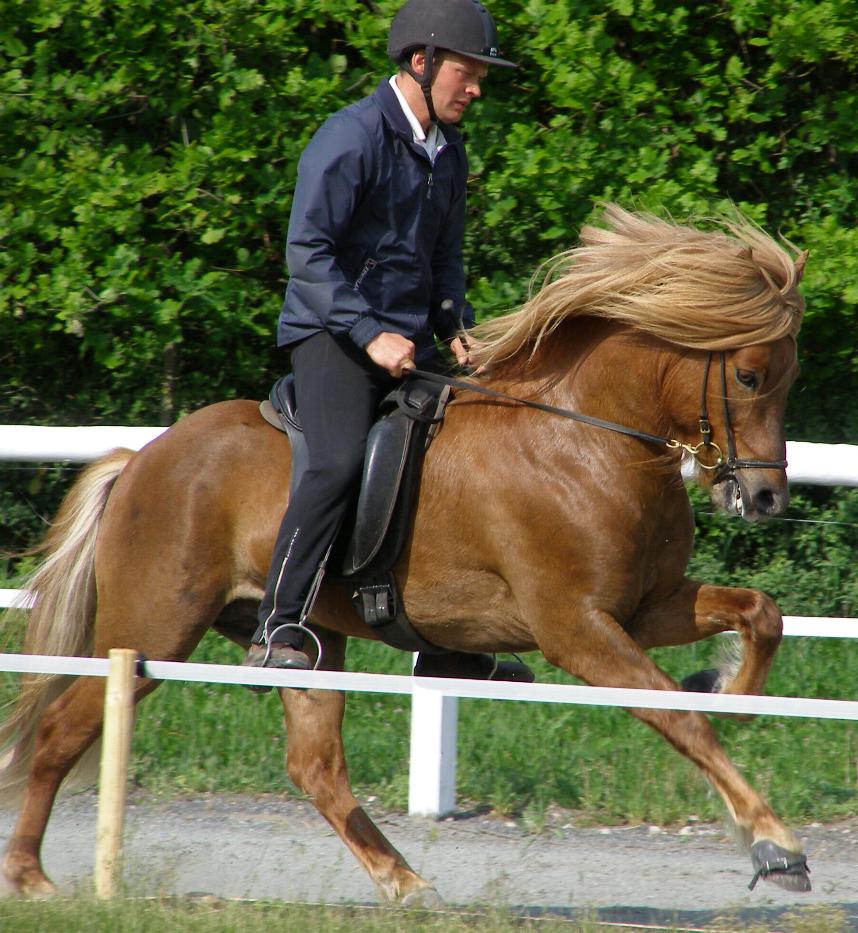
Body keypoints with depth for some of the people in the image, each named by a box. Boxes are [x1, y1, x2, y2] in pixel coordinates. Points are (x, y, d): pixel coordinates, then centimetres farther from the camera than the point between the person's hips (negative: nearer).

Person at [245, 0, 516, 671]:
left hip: (408, 340, 8)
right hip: (332, 334, -8)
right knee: (342, 461, -29)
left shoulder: (447, 152, 14)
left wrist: (455, 328, 6)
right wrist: (371, 335, -24)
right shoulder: (351, 139, -12)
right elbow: (307, 252, -18)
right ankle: (276, 632, -29)